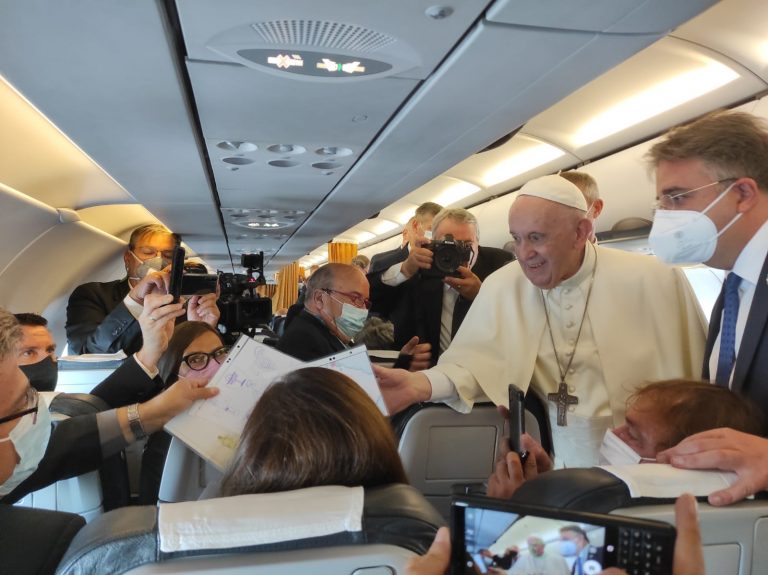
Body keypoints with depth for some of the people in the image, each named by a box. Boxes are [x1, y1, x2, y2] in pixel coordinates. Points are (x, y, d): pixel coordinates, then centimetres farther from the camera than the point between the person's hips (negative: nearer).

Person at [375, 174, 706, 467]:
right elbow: (479, 360, -11)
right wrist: (421, 384, -30)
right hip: (551, 468, 2)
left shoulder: (652, 281, -6)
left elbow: (688, 378, -2)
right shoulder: (501, 286, -1)